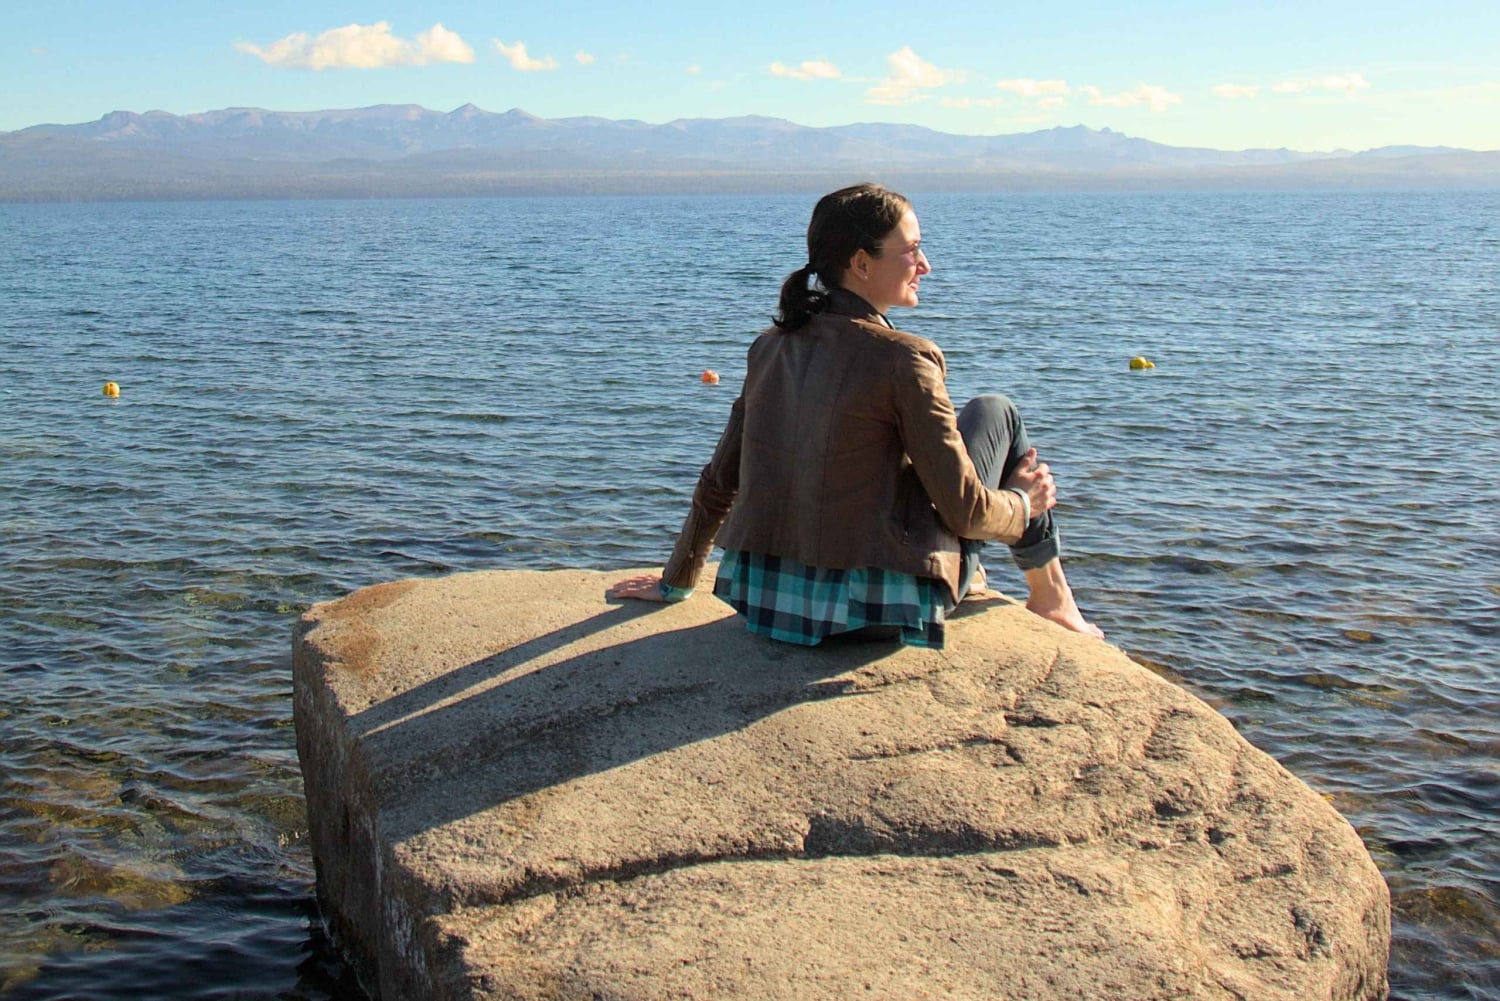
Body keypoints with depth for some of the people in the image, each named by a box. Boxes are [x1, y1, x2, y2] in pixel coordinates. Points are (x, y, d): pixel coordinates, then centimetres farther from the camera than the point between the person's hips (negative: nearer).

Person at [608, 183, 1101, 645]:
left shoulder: (771, 347, 3)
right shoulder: (901, 360, -15)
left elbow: (719, 483, 10)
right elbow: (966, 512, -13)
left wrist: (676, 582, 21)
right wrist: (1023, 504, 9)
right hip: (881, 610, -6)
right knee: (993, 414, 14)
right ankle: (1051, 596, 26)